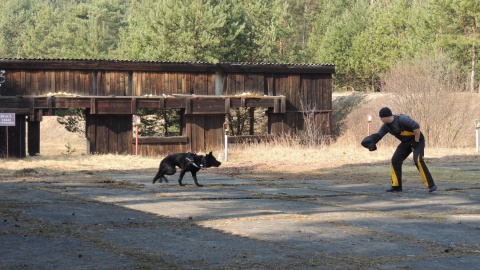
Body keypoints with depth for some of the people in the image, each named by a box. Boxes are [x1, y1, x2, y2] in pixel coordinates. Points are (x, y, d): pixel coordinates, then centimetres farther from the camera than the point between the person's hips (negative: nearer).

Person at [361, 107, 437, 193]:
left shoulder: (402, 119, -30)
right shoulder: (386, 126, -4)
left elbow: (416, 127, -31)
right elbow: (378, 135, -3)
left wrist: (416, 142, -25)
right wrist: (371, 141, -25)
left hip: (417, 140, -8)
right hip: (405, 142, 8)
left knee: (418, 160, -26)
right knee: (395, 160, 4)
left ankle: (431, 185, -23)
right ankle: (396, 186, 13)